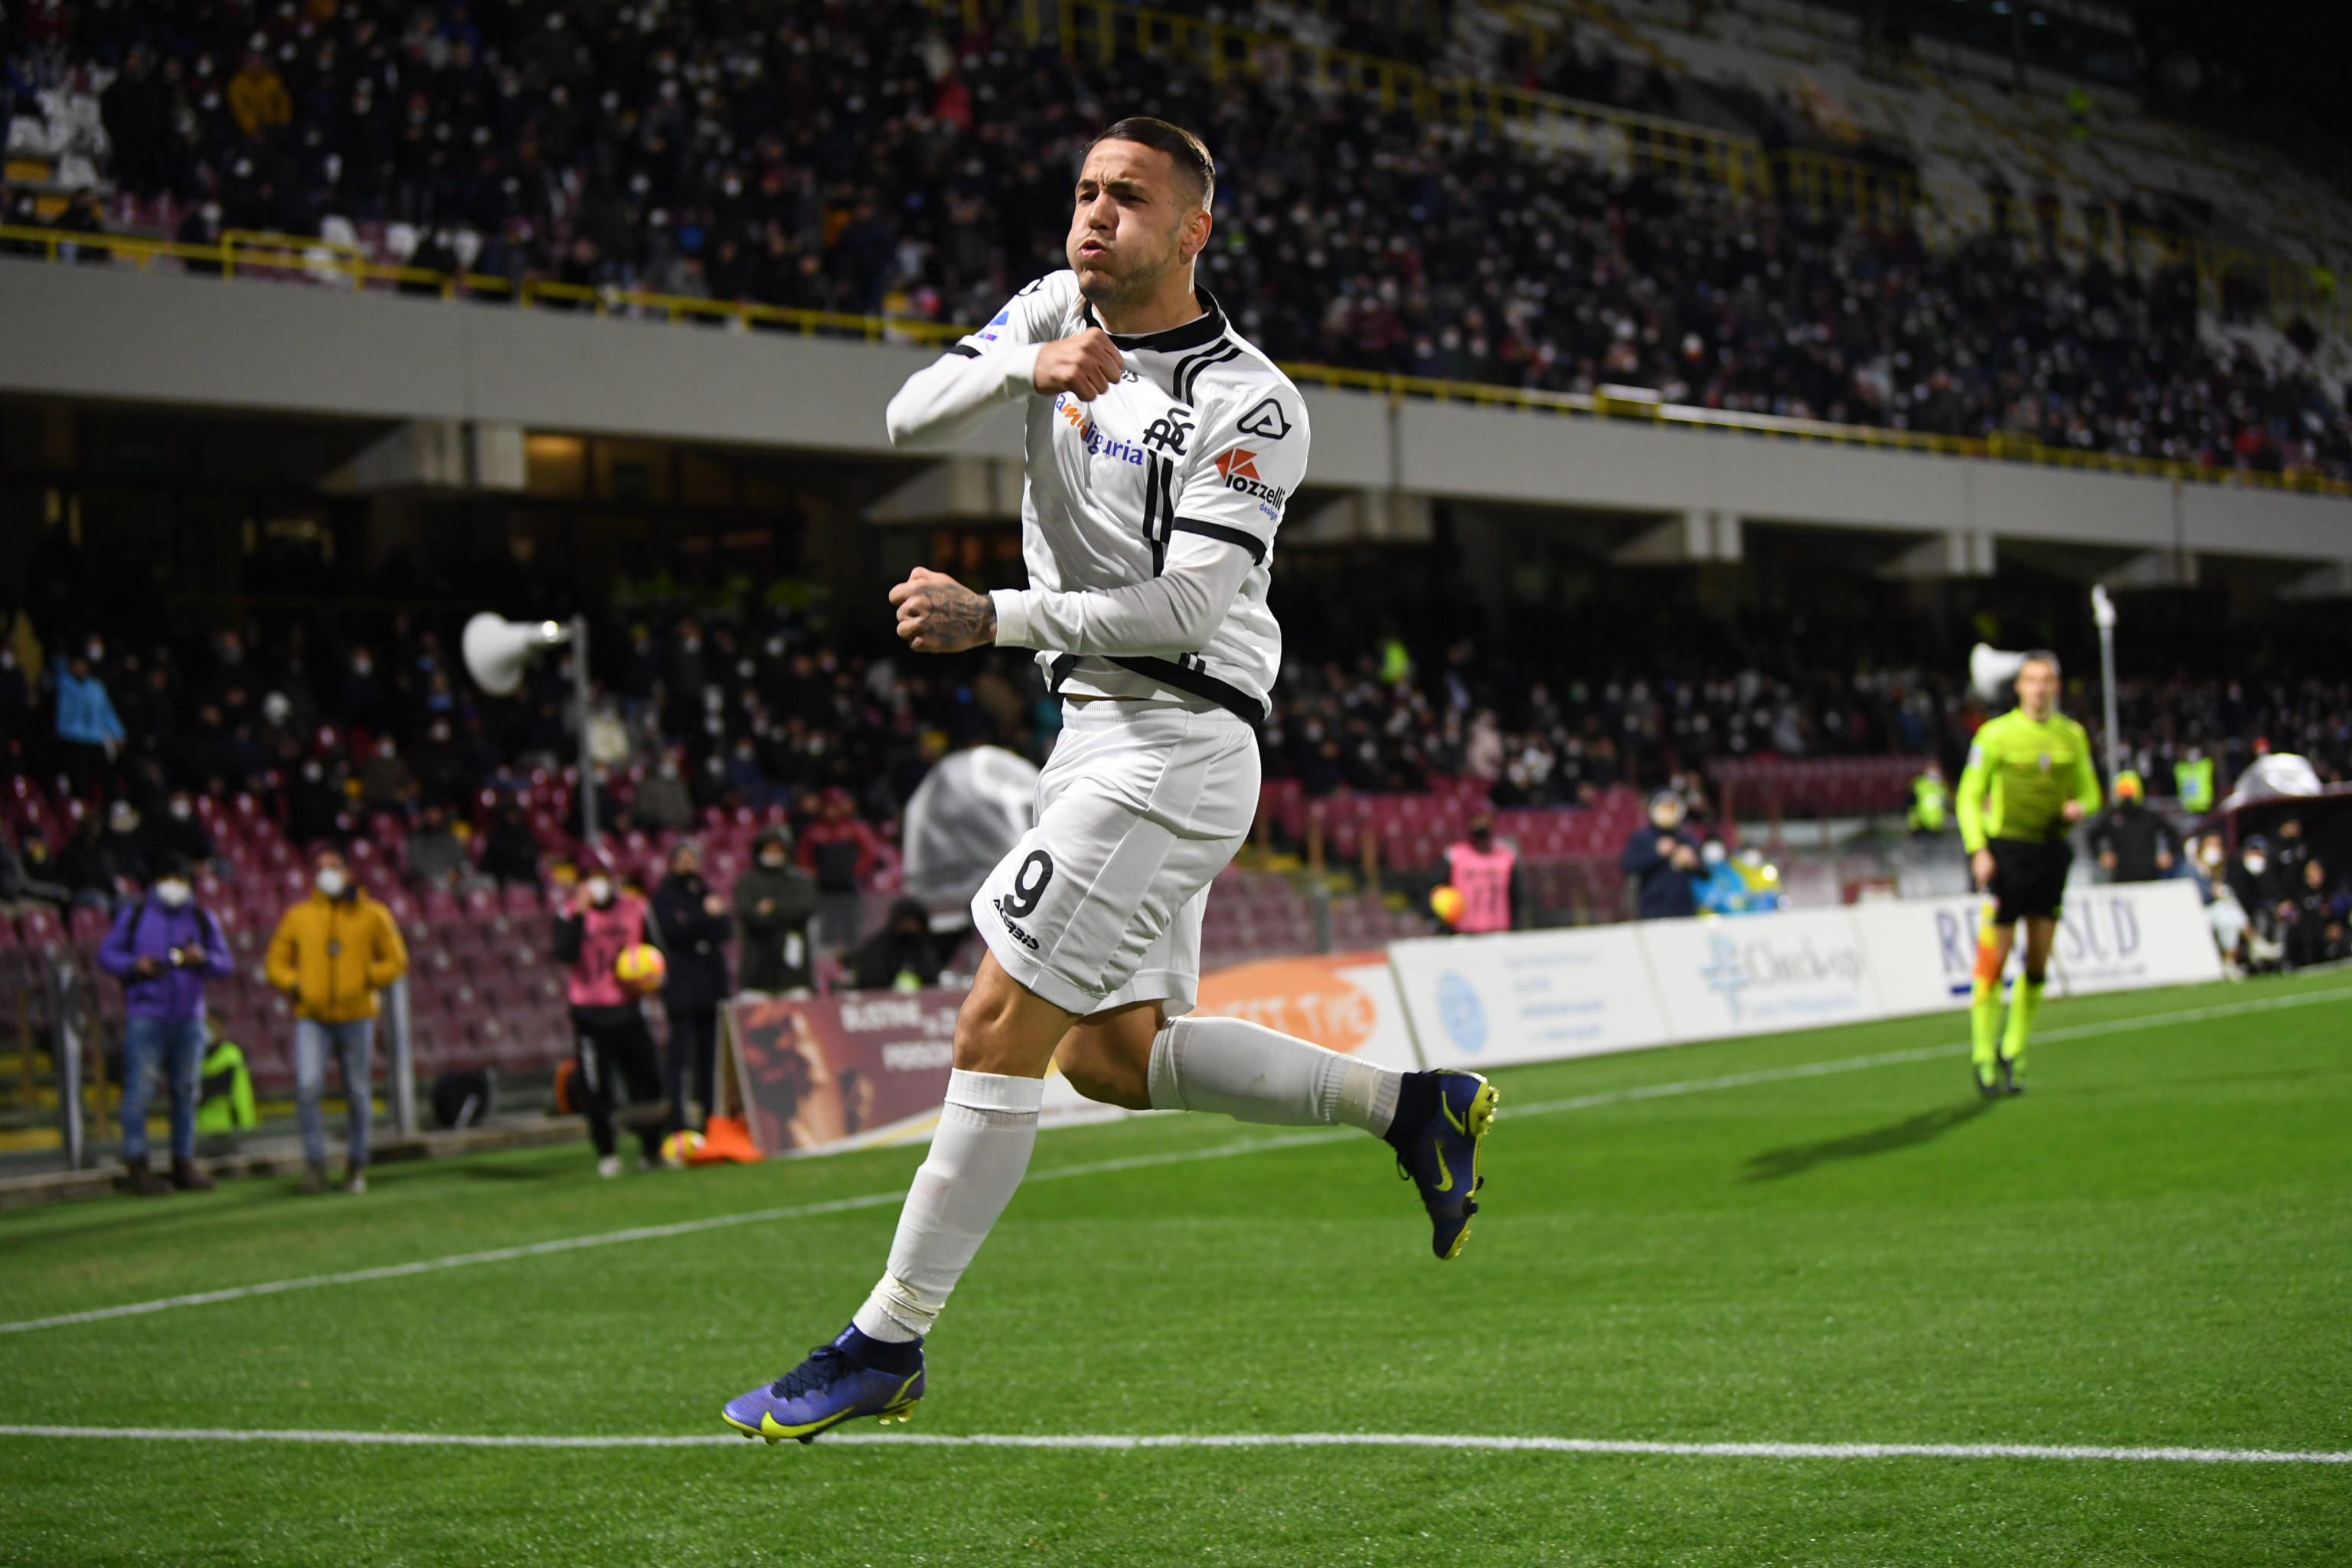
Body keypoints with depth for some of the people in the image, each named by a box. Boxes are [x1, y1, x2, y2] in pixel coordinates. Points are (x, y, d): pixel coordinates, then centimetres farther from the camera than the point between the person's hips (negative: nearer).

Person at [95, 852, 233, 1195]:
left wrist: (203, 959, -11)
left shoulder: (202, 918, 11)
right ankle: (137, 1164, -7)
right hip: (146, 1015, -3)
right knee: (140, 1087, -11)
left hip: (189, 1018, 3)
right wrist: (134, 965, -12)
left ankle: (184, 1163, 12)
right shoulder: (134, 914, 6)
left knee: (187, 1090, 5)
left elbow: (227, 964, 11)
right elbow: (107, 954, 7)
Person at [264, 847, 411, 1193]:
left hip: (356, 1016, 0)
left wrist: (365, 979, -7)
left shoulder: (372, 915, 6)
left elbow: (396, 961, 9)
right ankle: (314, 1162, -7)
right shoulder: (297, 917, 9)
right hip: (312, 1018, 0)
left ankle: (356, 1165, 19)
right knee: (307, 1087, -16)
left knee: (358, 1093, 5)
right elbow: (275, 962, 14)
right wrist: (294, 985, -5)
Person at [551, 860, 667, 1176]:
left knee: (646, 1079, 2)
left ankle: (650, 1147, 17)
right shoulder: (571, 915, -2)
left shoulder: (635, 909, 8)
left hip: (628, 1008, 3)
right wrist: (580, 913, -23)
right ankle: (606, 1153, 10)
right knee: (595, 1087, -2)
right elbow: (565, 954, -20)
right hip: (590, 1013, -3)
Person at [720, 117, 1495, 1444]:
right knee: (1111, 1057, 14)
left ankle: (887, 1345, -2)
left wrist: (992, 618, -21)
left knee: (1000, 1033, -9)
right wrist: (1025, 369, -18)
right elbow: (910, 417, 0)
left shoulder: (1249, 404, -12)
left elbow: (1184, 608, -19)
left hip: (1175, 737, -9)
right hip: (1101, 730, 9)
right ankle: (1413, 1105, 22)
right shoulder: (1058, 314, 9)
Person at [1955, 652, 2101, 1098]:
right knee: (1994, 959, -7)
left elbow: (2089, 791, 17)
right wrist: (1978, 849, -14)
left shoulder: (2072, 736, 7)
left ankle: (2013, 1054, 15)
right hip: (2007, 849, -4)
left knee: (2038, 962, 4)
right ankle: (1984, 1057, 3)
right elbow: (1969, 796, -3)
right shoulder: (1996, 734, -4)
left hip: (2052, 852, 4)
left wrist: (2079, 807, -7)